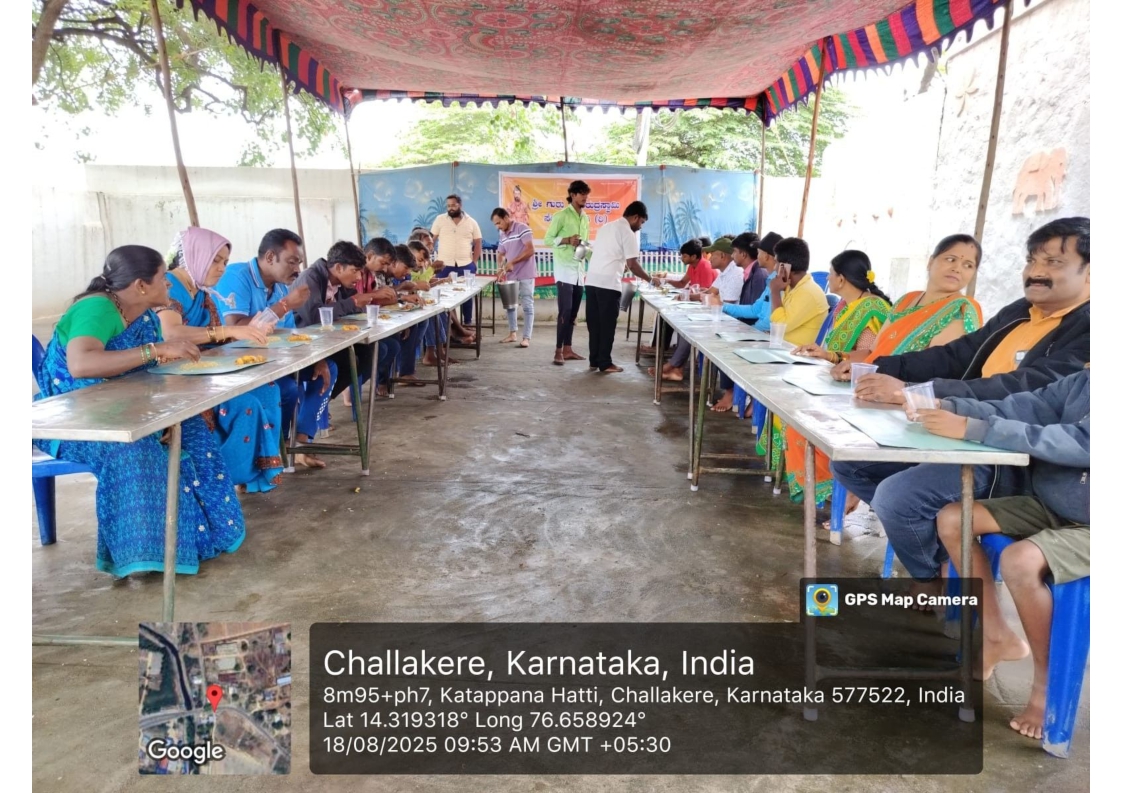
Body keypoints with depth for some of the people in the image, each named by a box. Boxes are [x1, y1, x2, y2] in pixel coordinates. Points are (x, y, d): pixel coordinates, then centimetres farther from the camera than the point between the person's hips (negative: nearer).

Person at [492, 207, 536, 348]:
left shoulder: (522, 228, -11)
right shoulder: (502, 234, 12)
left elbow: (530, 250, -18)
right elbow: (501, 254, 16)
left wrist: (512, 262, -19)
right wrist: (501, 269, -4)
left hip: (525, 274, -7)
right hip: (510, 275, 8)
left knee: (527, 305, -4)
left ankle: (526, 337, -3)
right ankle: (513, 333, 22)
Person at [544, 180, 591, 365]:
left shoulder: (585, 218, 16)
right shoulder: (561, 216, -6)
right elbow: (547, 239, -7)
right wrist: (567, 240, -20)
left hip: (580, 269, 7)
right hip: (564, 268, -7)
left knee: (573, 312, 9)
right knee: (565, 311, -11)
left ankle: (567, 349, 15)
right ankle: (558, 351, -8)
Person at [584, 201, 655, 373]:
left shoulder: (606, 227, 19)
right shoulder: (628, 233, -6)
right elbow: (633, 264, -9)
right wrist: (649, 279, 2)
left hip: (592, 280, 8)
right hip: (609, 283, -8)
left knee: (594, 322, 11)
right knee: (607, 324, -1)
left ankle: (594, 360, 16)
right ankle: (605, 363, 3)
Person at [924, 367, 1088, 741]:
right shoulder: (1082, 381, -2)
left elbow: (1073, 444, -34)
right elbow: (1019, 408, -5)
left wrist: (971, 428, -39)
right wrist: (948, 407, -21)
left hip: (1086, 527, -8)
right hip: (1048, 507, 8)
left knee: (1020, 561, -33)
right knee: (952, 519, -6)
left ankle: (1047, 680, -7)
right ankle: (997, 636, 9)